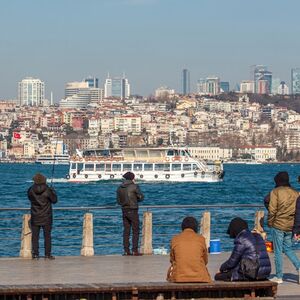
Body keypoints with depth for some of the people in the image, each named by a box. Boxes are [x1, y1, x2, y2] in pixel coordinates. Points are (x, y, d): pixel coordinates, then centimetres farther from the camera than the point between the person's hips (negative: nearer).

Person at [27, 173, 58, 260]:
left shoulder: (31, 190, -8)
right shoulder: (47, 190, -13)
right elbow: (54, 200, -1)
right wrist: (53, 192, 15)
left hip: (35, 217, 1)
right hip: (46, 217, -1)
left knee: (35, 236, 7)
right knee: (47, 236, 6)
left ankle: (35, 254, 4)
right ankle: (47, 254, 5)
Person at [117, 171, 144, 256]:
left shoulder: (120, 188, 6)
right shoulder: (134, 186, -10)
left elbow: (119, 201, 11)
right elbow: (141, 197, -2)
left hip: (124, 211, 5)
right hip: (133, 211, -5)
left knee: (126, 231, 8)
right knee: (135, 231, 0)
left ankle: (126, 250, 6)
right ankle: (135, 250, -4)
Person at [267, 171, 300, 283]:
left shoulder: (275, 192, -9)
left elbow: (272, 210, -12)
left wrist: (270, 223, 1)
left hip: (278, 225, -5)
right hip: (290, 226, 5)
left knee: (278, 251, 4)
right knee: (287, 248, 20)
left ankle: (279, 277, 7)